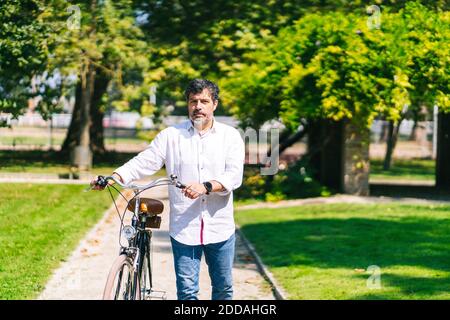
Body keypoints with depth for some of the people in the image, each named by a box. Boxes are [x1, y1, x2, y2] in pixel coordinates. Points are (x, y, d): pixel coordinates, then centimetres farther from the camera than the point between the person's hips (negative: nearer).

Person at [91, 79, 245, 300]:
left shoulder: (230, 136, 3)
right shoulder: (171, 136, 4)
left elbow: (234, 176, -9)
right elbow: (144, 162, 1)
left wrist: (206, 187, -27)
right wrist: (114, 177, -15)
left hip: (220, 228, 1)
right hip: (184, 227, -1)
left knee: (223, 288, 11)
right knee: (186, 291, -2)